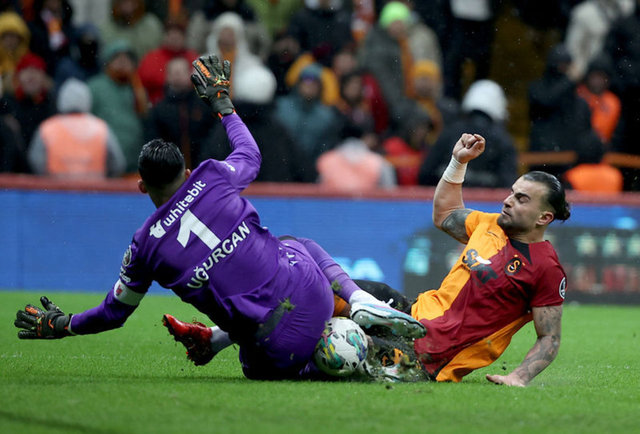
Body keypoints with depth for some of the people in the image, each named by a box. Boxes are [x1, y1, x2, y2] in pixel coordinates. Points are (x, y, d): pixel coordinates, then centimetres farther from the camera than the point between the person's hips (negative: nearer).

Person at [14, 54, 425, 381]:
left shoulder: (145, 245, -1)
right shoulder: (213, 178, 1)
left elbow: (115, 311, 14)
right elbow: (251, 155, 26)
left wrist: (60, 324, 31)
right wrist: (223, 104, 40)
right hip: (315, 295, 2)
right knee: (294, 244, 36)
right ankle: (361, 302, 11)